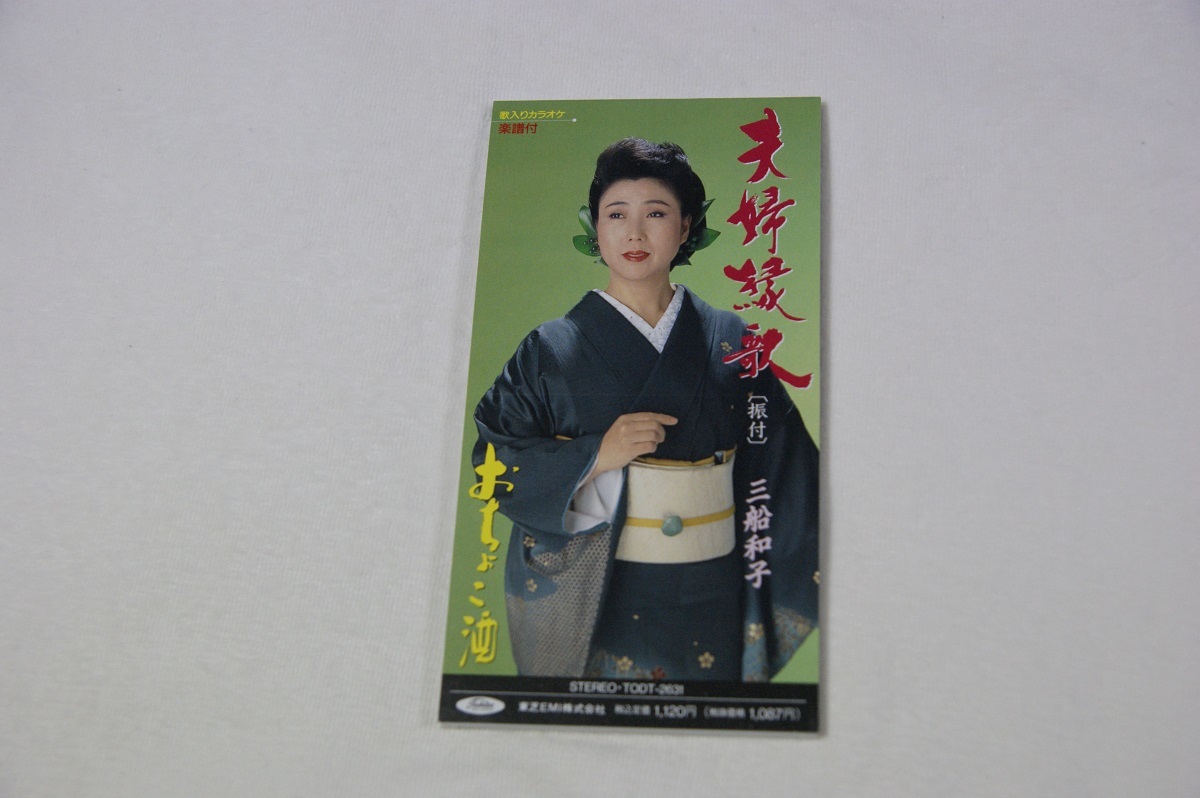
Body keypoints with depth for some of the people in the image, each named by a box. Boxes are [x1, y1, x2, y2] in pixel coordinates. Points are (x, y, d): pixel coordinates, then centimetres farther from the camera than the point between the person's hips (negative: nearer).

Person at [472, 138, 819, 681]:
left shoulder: (730, 344, 2)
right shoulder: (552, 350, -3)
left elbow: (780, 469, 4)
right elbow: (495, 460, -5)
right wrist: (595, 456, -19)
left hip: (708, 601, 2)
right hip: (595, 601, -1)